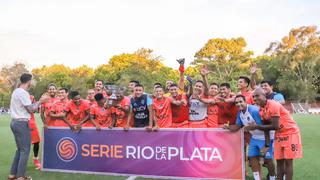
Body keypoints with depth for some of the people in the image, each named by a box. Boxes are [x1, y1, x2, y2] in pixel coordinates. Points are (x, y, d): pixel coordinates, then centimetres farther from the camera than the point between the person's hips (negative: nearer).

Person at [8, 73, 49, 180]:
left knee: (20, 149, 17)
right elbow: (31, 110, -13)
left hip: (15, 122, 10)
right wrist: (40, 101, -2)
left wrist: (38, 102, 17)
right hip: (22, 123, -10)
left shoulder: (16, 91, 14)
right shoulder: (23, 93, -15)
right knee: (25, 150, -2)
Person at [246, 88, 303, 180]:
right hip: (279, 135, 7)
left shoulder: (273, 105, -25)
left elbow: (274, 126, -27)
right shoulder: (261, 110, -1)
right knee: (279, 161, 7)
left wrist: (256, 126, -23)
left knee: (288, 161, -5)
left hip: (290, 133, -7)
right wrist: (267, 144, -2)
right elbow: (266, 127, 3)